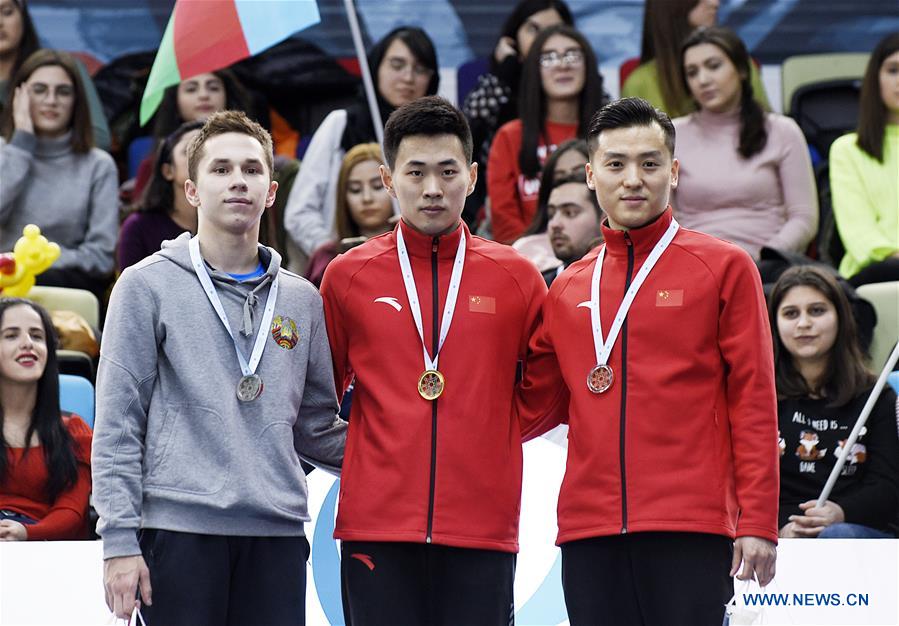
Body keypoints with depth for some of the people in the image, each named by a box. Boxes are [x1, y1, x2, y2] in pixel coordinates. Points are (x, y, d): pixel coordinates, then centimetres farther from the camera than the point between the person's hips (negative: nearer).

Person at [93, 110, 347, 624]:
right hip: (181, 528, -4)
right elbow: (117, 426, -1)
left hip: (277, 533, 4)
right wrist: (119, 538, -9)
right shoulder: (147, 287, 3)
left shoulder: (302, 300, 16)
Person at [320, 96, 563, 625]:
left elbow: (546, 388, 16)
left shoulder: (517, 278, 7)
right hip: (377, 522, 0)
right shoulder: (348, 276, 6)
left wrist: (492, 431, 7)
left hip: (484, 531, 0)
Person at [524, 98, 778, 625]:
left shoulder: (725, 267, 4)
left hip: (691, 529, -4)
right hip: (589, 531, 4)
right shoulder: (567, 290, 15)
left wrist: (759, 521, -7)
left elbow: (753, 399, 0)